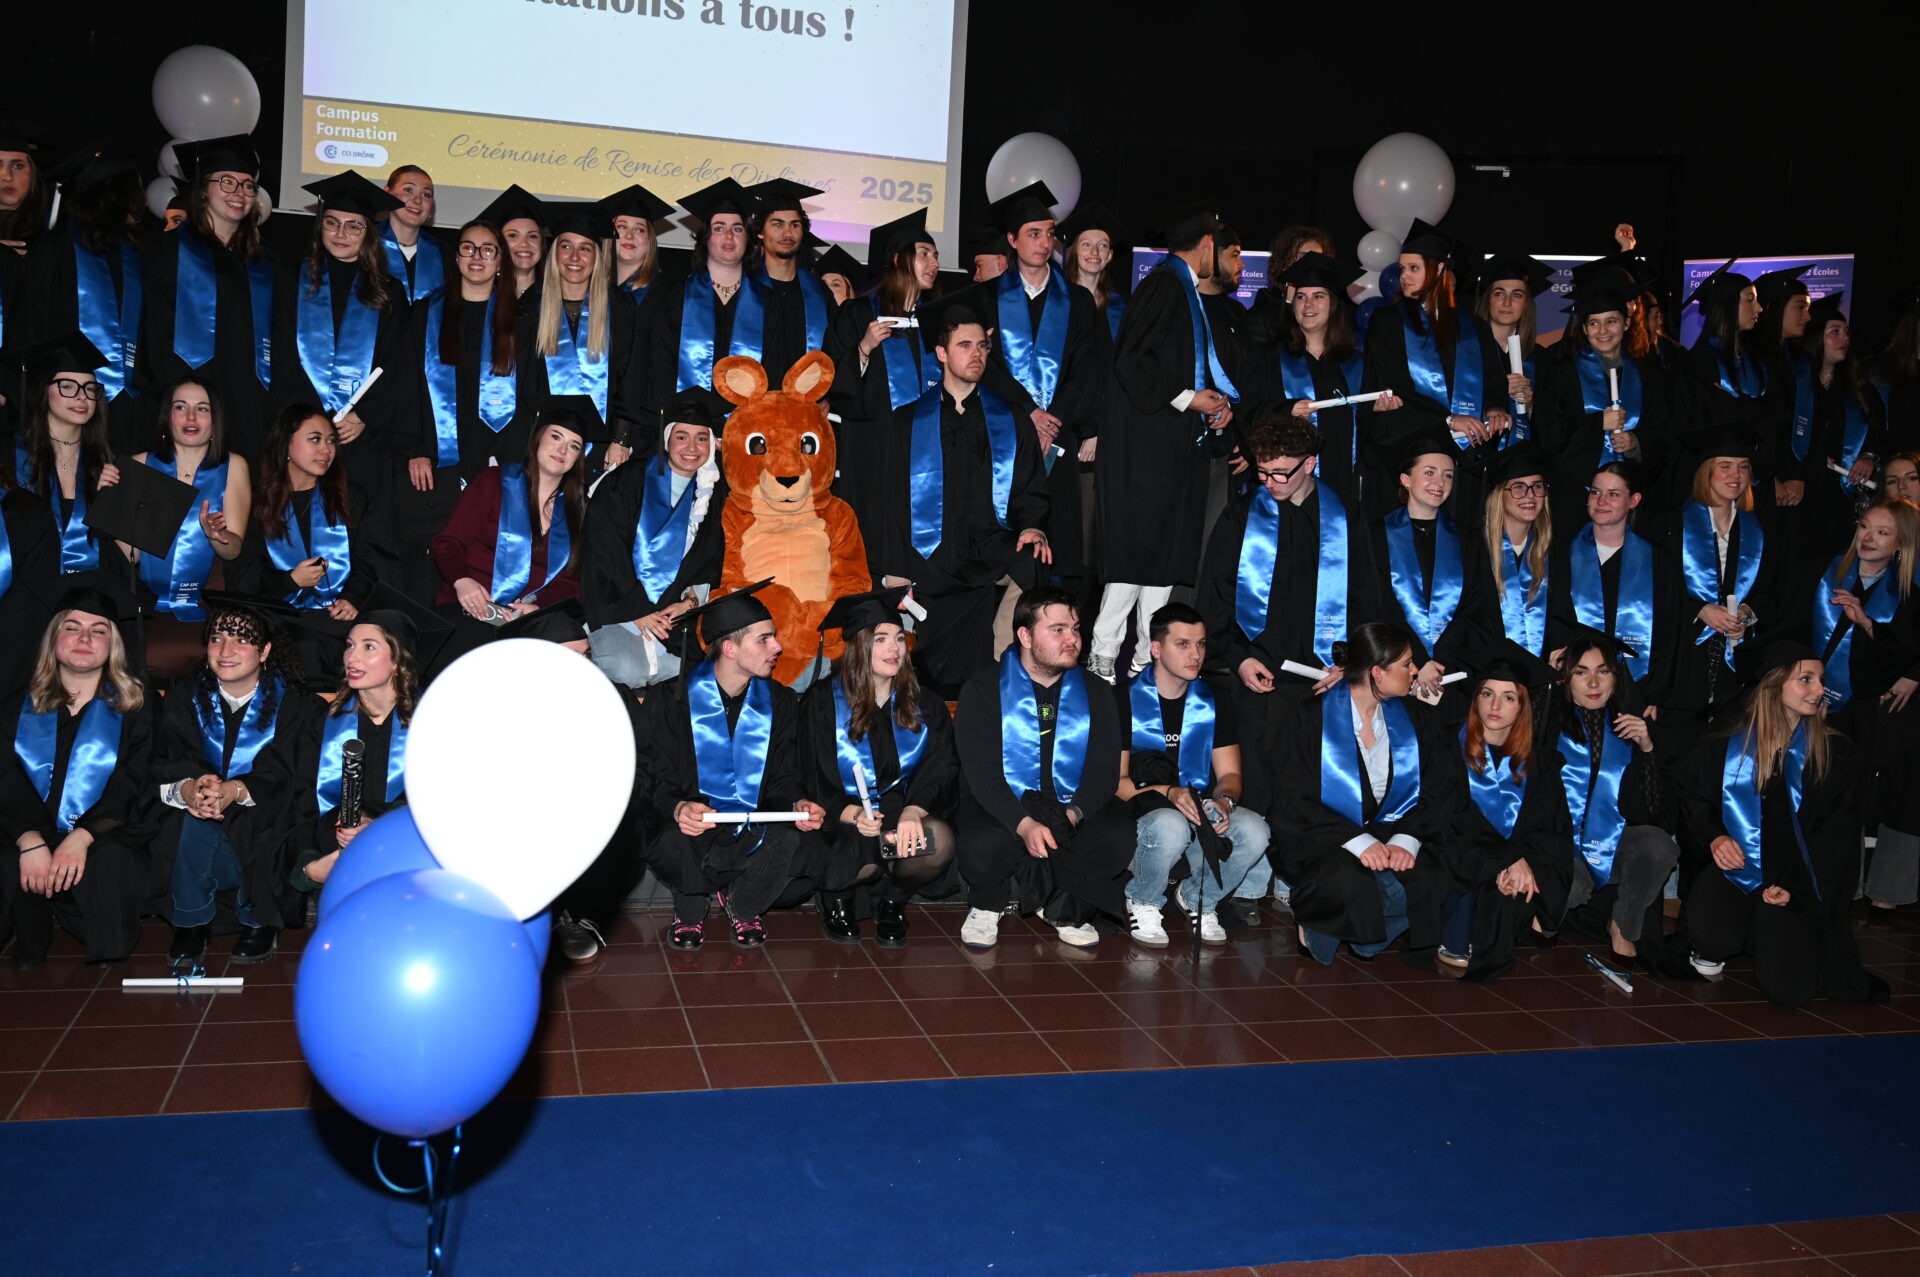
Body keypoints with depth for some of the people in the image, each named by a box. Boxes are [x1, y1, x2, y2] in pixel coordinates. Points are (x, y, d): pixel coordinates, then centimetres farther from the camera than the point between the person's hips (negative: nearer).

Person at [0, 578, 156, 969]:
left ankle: (106, 954, -2)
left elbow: (131, 785, -5)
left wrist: (81, 837, -24)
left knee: (110, 863, -35)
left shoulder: (132, 709, 6)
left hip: (104, 838, -1)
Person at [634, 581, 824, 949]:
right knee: (672, 845, -38)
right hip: (690, 831, -2)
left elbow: (785, 777, 8)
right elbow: (654, 779, -7)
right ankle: (690, 909, 2)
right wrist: (678, 808, -30)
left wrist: (797, 804, -16)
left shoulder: (781, 703, 6)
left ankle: (742, 903, 8)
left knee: (809, 858, -29)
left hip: (756, 834, 3)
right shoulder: (670, 700, -5)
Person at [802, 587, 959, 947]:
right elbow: (811, 778, -3)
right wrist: (851, 814, -23)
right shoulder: (822, 701, 0)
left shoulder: (924, 706, 9)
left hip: (906, 816, 3)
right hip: (845, 823, -2)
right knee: (871, 850, -36)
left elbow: (941, 772, -2)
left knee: (939, 840, -31)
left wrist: (913, 811, -23)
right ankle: (835, 897, 3)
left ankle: (892, 900, 2)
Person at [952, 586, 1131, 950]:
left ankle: (1062, 907, -2)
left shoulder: (1094, 694, 8)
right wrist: (1024, 824, -27)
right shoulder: (983, 689, -3)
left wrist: (1072, 816, -19)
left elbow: (1104, 770, 1)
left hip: (1070, 808, 3)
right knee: (984, 844, -35)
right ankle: (987, 905, 1)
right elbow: (981, 771, -12)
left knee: (1118, 834, -27)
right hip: (1001, 806, -3)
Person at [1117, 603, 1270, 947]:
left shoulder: (1214, 701, 11)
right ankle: (1142, 902, -5)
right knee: (1171, 826, -39)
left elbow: (1229, 773, 9)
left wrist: (1224, 800, -16)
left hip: (1203, 814, 4)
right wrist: (1168, 793, -22)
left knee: (1254, 830, -27)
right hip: (1143, 816, -4)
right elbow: (1117, 782, -4)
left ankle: (1199, 900, 2)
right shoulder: (1127, 700, -2)